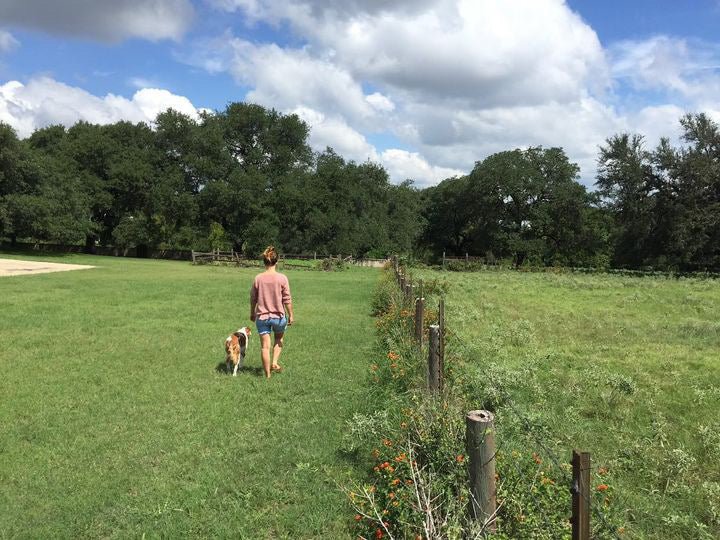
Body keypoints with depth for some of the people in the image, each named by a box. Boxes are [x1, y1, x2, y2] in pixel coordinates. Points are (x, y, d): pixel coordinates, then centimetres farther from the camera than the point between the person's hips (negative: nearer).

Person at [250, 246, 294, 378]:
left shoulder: (258, 278, -6)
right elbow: (287, 299, -9)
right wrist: (291, 315, 3)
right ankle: (274, 362, 12)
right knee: (279, 339, 27)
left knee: (265, 346, 7)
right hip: (279, 315, -1)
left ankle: (267, 375, 14)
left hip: (262, 316, 1)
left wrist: (252, 313, 18)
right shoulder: (282, 278, -12)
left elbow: (253, 298, 3)